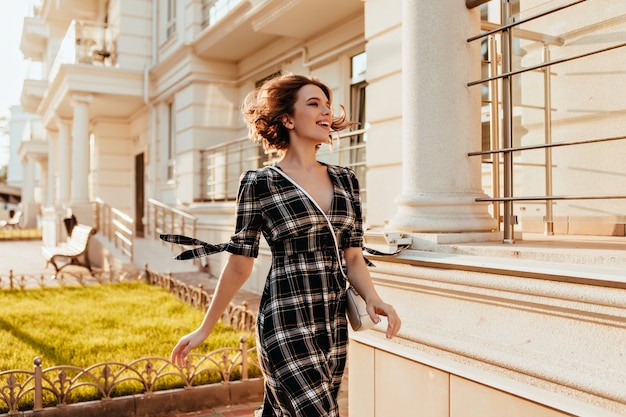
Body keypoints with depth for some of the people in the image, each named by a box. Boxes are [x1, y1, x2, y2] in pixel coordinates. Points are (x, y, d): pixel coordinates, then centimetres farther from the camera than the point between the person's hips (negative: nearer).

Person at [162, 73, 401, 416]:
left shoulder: (344, 179, 8)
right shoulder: (259, 183, -6)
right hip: (286, 326, -5)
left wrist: (372, 299, -6)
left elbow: (353, 256, 11)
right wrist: (204, 329, 4)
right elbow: (239, 265, -1)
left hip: (334, 326, 5)